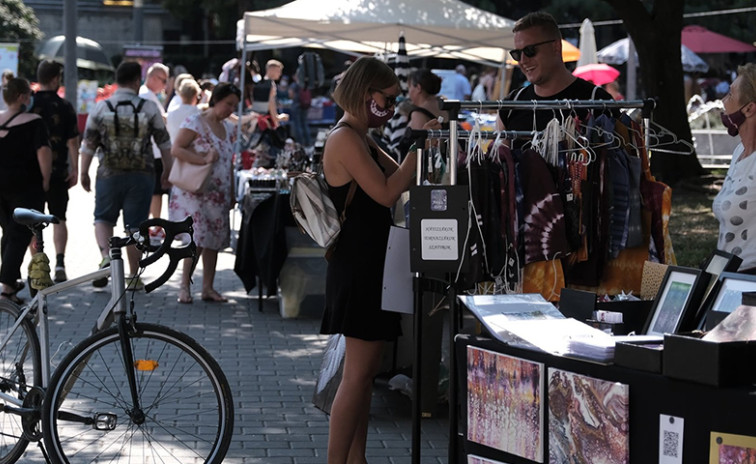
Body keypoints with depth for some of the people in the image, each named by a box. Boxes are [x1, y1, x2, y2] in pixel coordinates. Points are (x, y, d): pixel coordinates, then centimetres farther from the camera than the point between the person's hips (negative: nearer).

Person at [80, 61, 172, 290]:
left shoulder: (100, 108, -2)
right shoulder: (150, 108, -3)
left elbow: (88, 145, 2)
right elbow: (164, 142, 3)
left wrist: (84, 173, 13)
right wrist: (168, 171, 16)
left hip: (109, 174, 0)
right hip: (142, 175, 0)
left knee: (103, 218, 16)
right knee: (135, 226, 7)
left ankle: (106, 255, -10)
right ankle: (134, 276, 11)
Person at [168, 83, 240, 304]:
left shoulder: (228, 128, 14)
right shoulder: (195, 123, -8)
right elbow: (176, 149, -17)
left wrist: (232, 194, 16)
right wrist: (203, 159, -25)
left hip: (219, 194, 7)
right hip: (194, 192, -7)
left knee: (214, 240, 5)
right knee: (197, 238, -13)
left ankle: (208, 288, 10)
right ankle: (185, 286, -3)